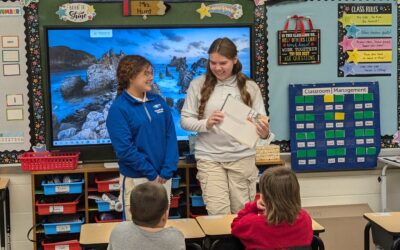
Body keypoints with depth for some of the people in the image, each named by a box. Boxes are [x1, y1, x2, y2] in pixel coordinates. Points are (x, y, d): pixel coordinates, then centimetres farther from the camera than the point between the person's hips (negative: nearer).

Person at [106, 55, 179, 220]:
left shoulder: (159, 102, 5)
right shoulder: (118, 109, -11)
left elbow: (171, 137, 2)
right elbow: (125, 149, -15)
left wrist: (167, 171, -9)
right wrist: (152, 173, -13)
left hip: (163, 178, 5)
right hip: (135, 179, -5)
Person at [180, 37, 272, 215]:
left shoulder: (250, 87, 2)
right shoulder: (198, 85, -1)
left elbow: (261, 121, 0)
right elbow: (185, 120, 2)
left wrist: (264, 133, -23)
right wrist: (206, 124, -18)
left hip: (242, 157, 1)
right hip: (209, 157, -1)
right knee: (218, 214, -7)